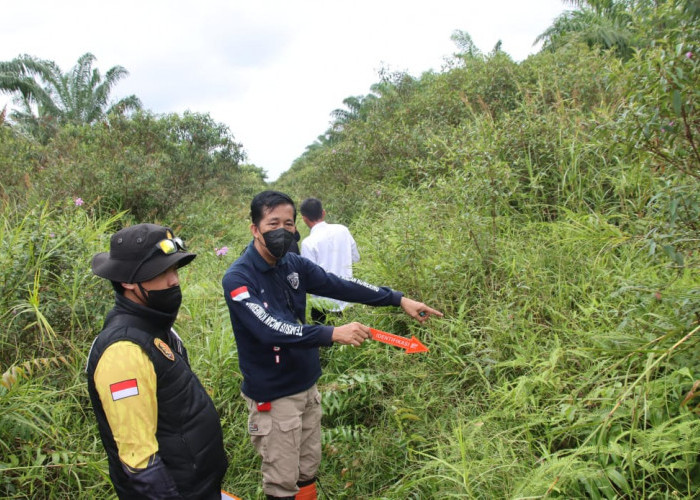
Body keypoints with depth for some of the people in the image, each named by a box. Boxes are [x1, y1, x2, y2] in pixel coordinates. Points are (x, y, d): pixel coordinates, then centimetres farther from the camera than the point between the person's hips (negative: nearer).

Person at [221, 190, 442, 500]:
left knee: (308, 472, 18)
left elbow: (341, 286, 2)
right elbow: (271, 329, -30)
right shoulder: (237, 279, -19)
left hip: (307, 385, 6)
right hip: (273, 396, -6)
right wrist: (333, 334, -37)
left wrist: (399, 299, -1)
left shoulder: (295, 265, 1)